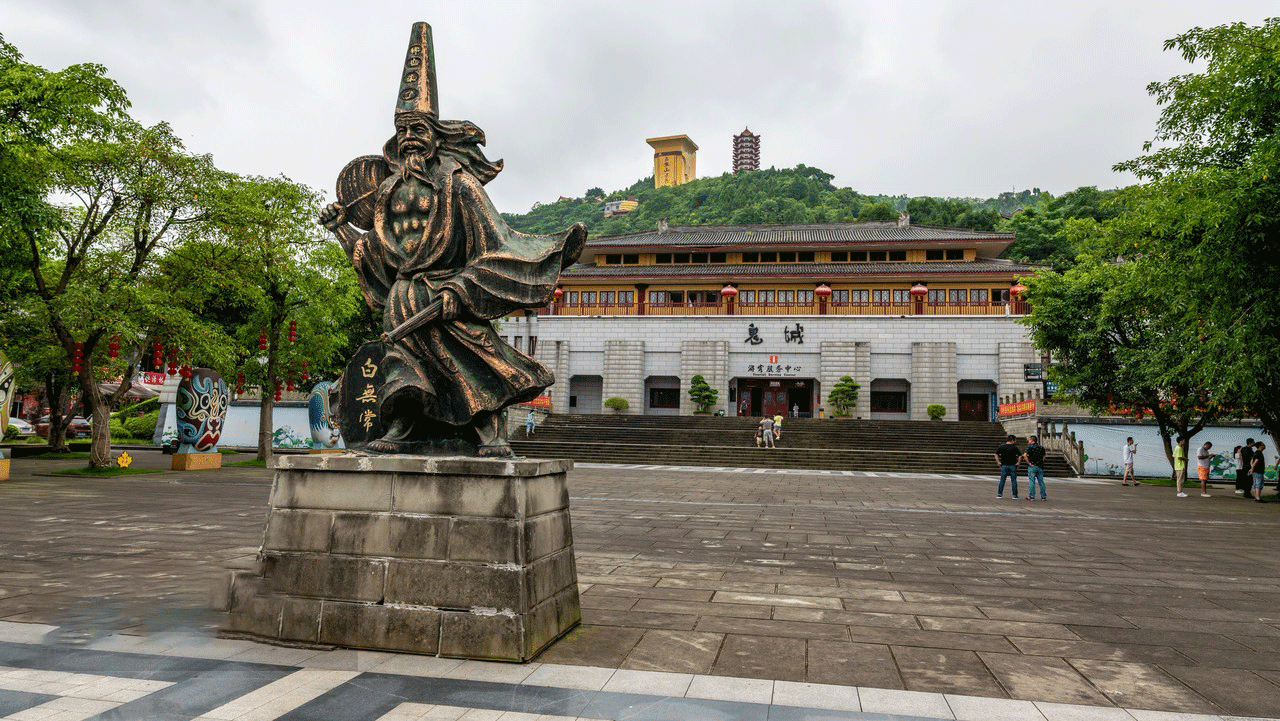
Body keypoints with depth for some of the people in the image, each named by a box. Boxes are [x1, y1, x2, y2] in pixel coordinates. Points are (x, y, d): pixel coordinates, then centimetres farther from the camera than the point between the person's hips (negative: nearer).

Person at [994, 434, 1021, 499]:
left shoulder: (1001, 446, 3)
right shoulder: (1014, 447, -6)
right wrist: (1018, 463, -4)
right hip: (1012, 466, -2)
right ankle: (1015, 495, 7)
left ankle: (999, 494, 2)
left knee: (1002, 480, 6)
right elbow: (1020, 455, -14)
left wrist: (998, 462, 5)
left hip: (1004, 465, 2)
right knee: (1014, 480, 5)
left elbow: (996, 454, 2)